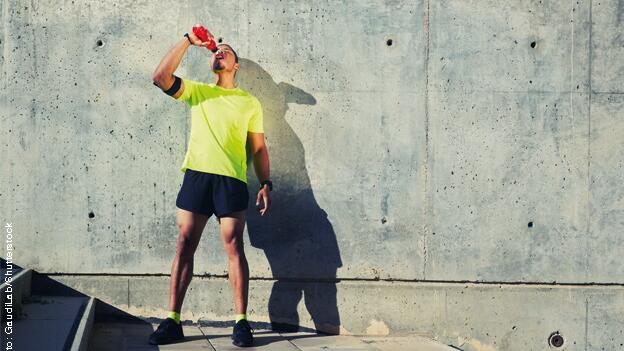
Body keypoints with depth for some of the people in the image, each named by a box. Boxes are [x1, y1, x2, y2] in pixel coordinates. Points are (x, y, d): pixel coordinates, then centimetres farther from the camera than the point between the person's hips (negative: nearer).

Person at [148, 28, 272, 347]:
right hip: (196, 175, 1)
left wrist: (266, 184, 2)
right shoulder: (197, 91, 16)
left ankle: (241, 322, -3)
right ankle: (173, 321, 1)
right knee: (184, 246, -1)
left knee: (234, 247, -6)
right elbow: (160, 78, 0)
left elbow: (259, 148, 13)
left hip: (232, 180, -1)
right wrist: (188, 41, 0)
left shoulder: (250, 103, 14)